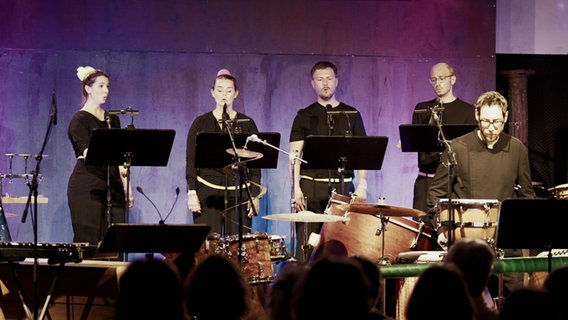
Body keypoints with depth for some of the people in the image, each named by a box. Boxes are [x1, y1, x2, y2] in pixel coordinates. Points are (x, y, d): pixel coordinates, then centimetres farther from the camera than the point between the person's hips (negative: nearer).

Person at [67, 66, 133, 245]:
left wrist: (126, 186, 12)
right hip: (87, 187, -6)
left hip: (112, 187, 6)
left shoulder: (112, 120, 16)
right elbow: (87, 152, -20)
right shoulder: (80, 120, -5)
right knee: (88, 241, -8)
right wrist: (116, 163, -35)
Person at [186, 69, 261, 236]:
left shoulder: (247, 124, 8)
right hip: (207, 193, -1)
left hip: (238, 194, 1)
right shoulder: (201, 123, 6)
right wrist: (191, 192, -5)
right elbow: (191, 160, 3)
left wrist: (255, 195, 0)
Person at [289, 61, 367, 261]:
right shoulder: (305, 116, 8)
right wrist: (296, 188, -7)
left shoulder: (351, 115, 13)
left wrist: (362, 184, 0)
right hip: (312, 187, -1)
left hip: (343, 187, 1)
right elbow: (295, 155, 4)